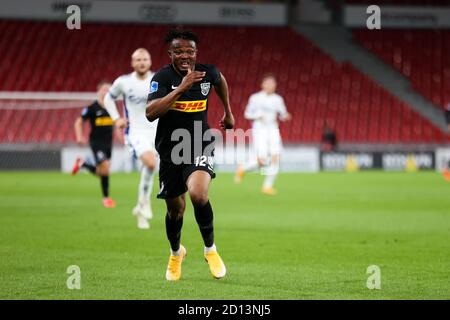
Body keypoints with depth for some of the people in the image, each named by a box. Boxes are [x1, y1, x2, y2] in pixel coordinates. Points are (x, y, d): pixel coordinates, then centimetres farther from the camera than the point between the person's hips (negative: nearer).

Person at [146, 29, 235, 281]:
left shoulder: (208, 72, -6)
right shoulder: (163, 78, -15)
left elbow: (220, 81, 21)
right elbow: (150, 113, -30)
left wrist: (228, 113, 30)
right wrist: (181, 88, -34)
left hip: (200, 147, 0)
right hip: (170, 151, 0)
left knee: (198, 194, -27)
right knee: (175, 208, 12)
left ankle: (210, 249, -4)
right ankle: (176, 253, 44)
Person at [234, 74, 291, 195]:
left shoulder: (278, 99, 8)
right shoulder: (255, 98, -1)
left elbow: (283, 115, 12)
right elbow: (247, 114, 3)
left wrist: (285, 116, -11)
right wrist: (258, 116, -15)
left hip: (273, 130, 4)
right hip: (259, 130, -4)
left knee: (275, 158, -12)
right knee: (262, 161, -15)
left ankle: (267, 186, -1)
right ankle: (242, 169, 16)